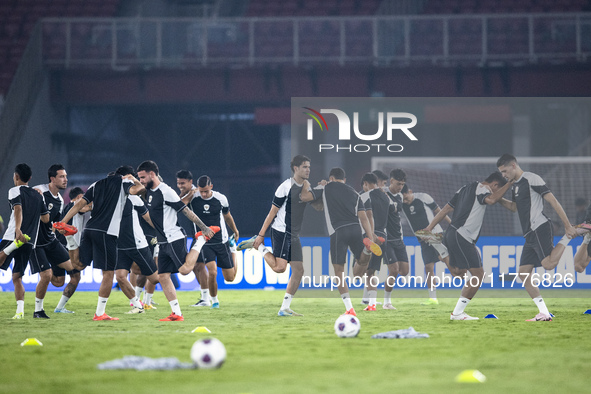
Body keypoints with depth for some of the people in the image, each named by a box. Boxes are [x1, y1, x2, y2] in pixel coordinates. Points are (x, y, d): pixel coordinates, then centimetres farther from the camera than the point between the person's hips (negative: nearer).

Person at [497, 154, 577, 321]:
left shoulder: (531, 179, -9)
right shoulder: (515, 185, 19)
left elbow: (553, 201, -13)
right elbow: (514, 207, 37)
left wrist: (568, 226, -16)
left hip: (539, 229, -9)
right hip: (530, 235, 9)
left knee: (549, 264, -27)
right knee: (523, 274, 2)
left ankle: (569, 236, -2)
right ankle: (544, 313, 1)